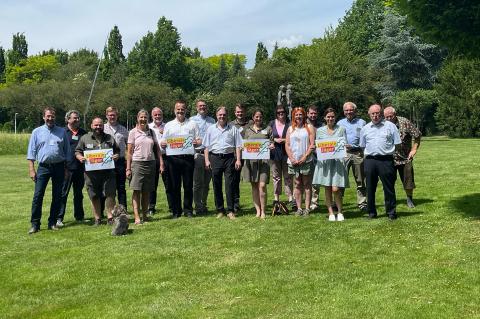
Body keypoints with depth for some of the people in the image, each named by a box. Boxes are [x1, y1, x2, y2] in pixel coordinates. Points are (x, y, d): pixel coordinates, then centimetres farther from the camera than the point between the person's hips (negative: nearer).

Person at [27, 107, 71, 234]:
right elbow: (31, 152, 4)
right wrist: (31, 169, -4)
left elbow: (67, 152, 11)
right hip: (43, 167, -1)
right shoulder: (37, 132, 6)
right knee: (38, 196, -6)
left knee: (57, 196, 6)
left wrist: (66, 169, 6)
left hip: (59, 166, 1)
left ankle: (52, 222, 16)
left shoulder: (62, 132, 8)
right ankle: (35, 224, 0)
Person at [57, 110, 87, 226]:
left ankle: (79, 216, 23)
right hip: (67, 168, -4)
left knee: (79, 194, 13)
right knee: (63, 193, -3)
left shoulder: (83, 133, 13)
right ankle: (59, 218, 1)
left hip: (80, 168, 4)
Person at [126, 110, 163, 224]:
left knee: (147, 191, 6)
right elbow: (129, 151, 0)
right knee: (137, 191, -8)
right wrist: (128, 168, -5)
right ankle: (137, 217, -10)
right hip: (137, 163, -3)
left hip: (150, 163, 3)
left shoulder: (151, 132, 12)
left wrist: (161, 163, 2)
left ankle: (145, 215, 13)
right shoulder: (133, 132, 2)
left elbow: (157, 149, 12)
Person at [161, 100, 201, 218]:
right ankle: (176, 211, 11)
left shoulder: (192, 124, 12)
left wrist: (197, 142, -15)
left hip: (188, 157, -1)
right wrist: (163, 144, -12)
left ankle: (188, 210, 11)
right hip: (173, 158, 1)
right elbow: (163, 142, 11)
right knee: (175, 186, 3)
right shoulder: (168, 125, 14)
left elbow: (199, 140, 8)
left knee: (188, 185, 1)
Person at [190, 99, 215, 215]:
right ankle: (198, 207, 1)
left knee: (206, 183, 8)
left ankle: (204, 205, 18)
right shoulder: (192, 120, 8)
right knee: (198, 183, -5)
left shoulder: (212, 121, 16)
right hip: (198, 153, -3)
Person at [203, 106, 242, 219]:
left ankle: (230, 211, 0)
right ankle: (220, 210, 12)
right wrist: (207, 160, 2)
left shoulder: (233, 129, 10)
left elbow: (238, 146, 7)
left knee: (229, 185, -4)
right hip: (215, 158, 2)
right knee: (216, 185, 4)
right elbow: (206, 146, 11)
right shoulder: (211, 129, 13)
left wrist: (238, 160, -3)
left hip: (229, 158, -1)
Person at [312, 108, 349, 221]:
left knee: (335, 189, -9)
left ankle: (340, 212, 10)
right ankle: (331, 213, 13)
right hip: (324, 161, 2)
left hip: (337, 161, -2)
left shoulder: (341, 129, 7)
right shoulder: (320, 130, 11)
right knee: (327, 189, 3)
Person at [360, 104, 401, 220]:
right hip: (370, 161, 3)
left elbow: (397, 144, 6)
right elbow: (363, 146, 19)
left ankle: (391, 212, 11)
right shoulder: (365, 129, 13)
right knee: (370, 188, 7)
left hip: (386, 160, -3)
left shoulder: (390, 126, 5)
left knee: (389, 187, 1)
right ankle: (371, 212, 17)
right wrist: (368, 155, 9)